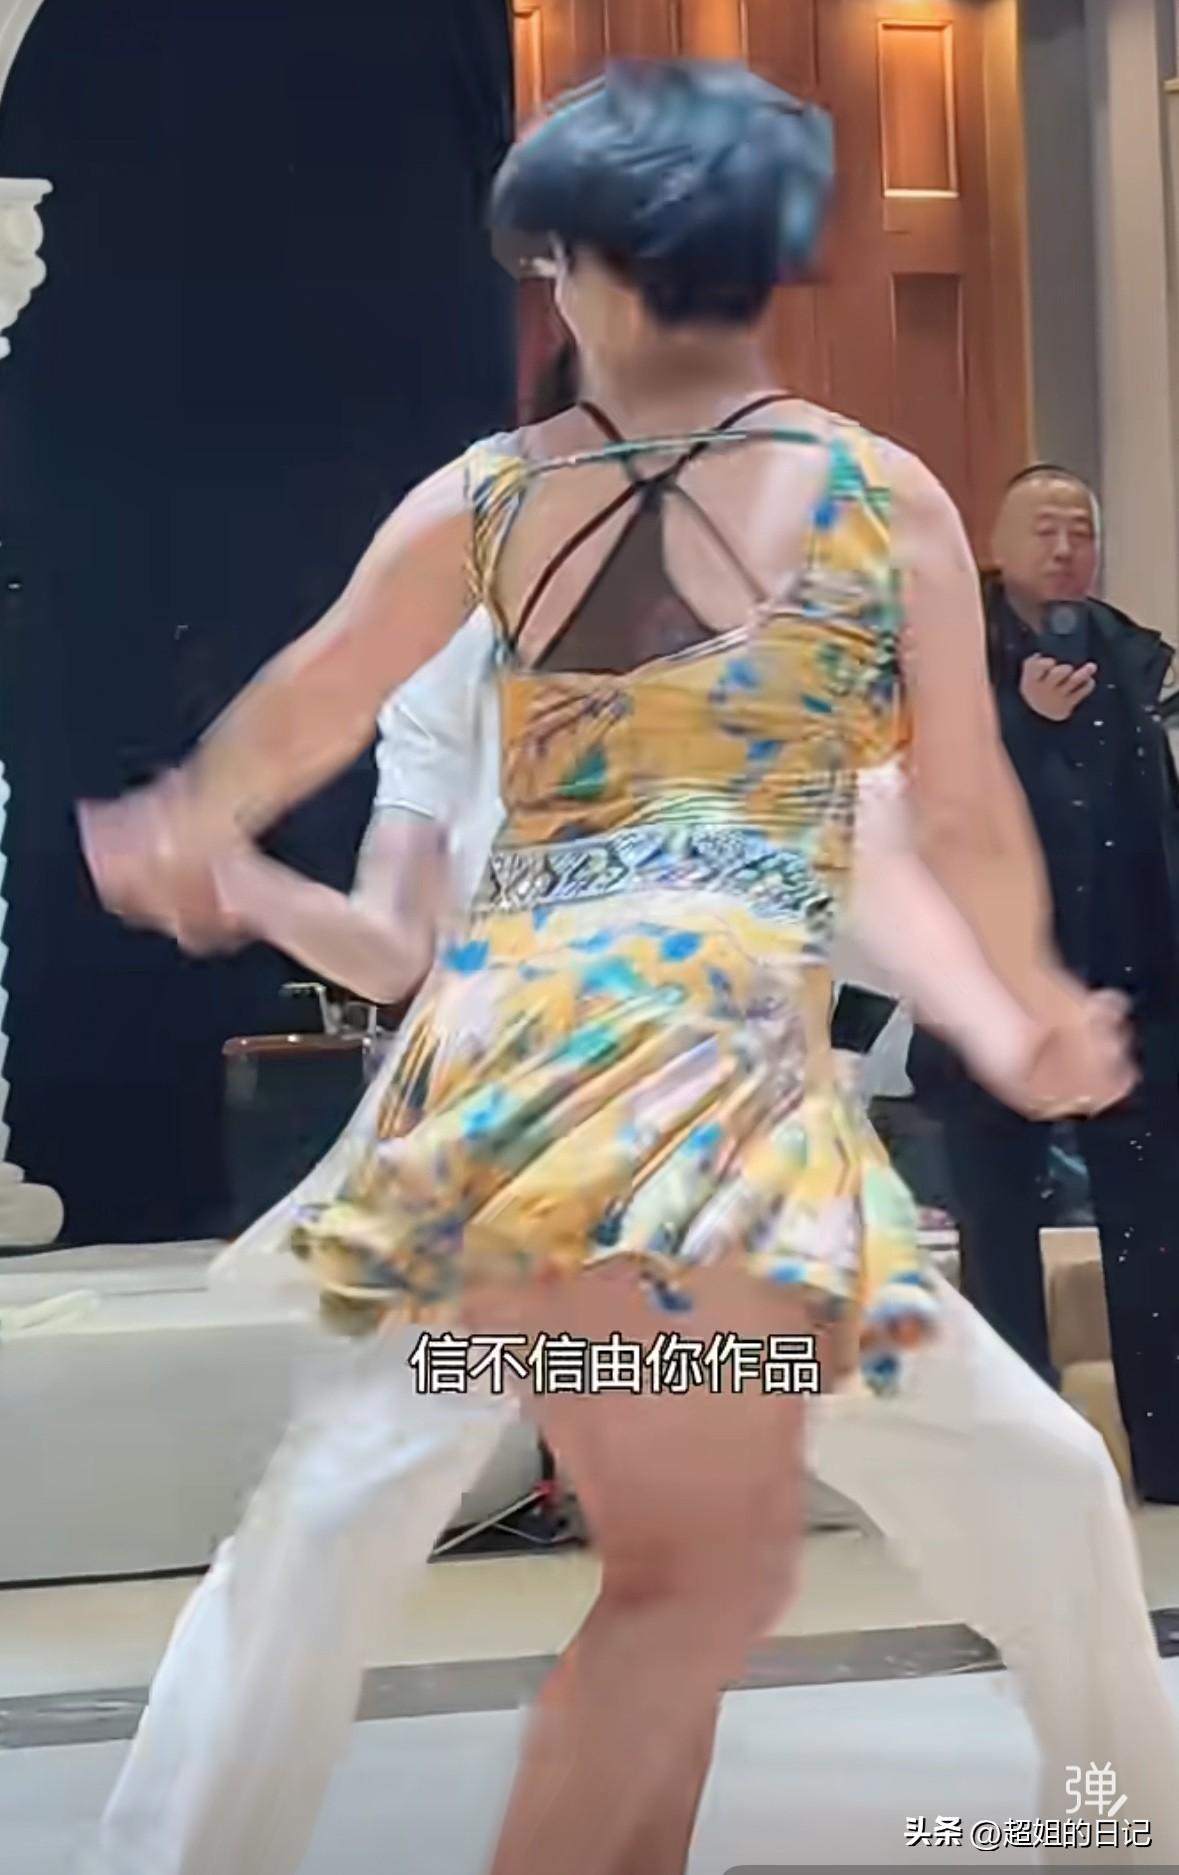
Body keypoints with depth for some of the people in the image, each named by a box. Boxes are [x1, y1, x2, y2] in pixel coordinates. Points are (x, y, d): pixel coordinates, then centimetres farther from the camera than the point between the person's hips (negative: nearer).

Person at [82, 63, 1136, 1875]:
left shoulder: (489, 492, 12)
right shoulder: (886, 494, 5)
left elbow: (301, 712, 23)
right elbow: (969, 819, 11)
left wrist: (181, 828, 44)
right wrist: (1044, 1006, 29)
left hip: (510, 1032, 5)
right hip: (707, 1043, -5)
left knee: (680, 1549, 18)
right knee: (708, 1565, 2)